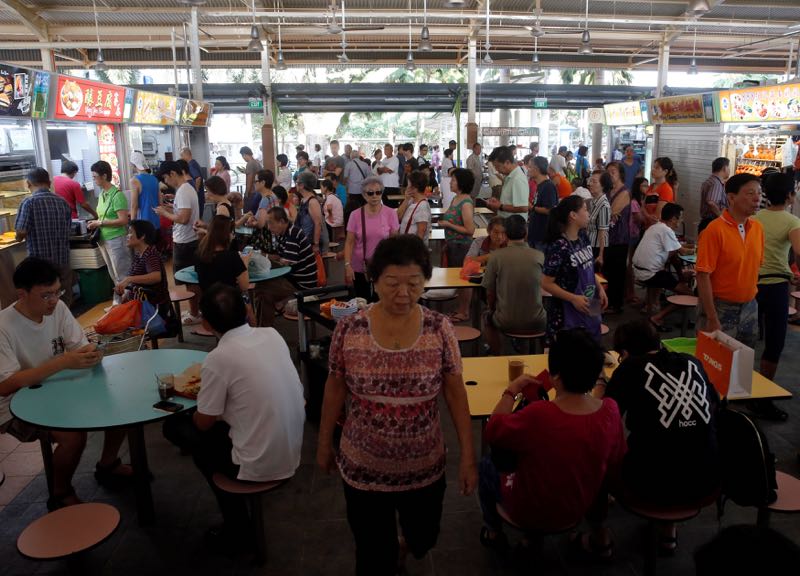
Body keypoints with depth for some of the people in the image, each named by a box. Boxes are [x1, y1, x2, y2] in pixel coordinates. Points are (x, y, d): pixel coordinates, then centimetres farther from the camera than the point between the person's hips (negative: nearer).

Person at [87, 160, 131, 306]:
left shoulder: (117, 195, -14)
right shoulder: (101, 194, 10)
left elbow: (123, 220, -19)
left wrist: (100, 223, -16)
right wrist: (96, 223, 3)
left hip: (116, 240, -8)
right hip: (104, 239, 8)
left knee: (122, 275, -1)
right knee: (114, 275, 16)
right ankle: (118, 302, 26)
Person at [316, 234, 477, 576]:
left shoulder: (439, 329, -13)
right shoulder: (349, 329, -15)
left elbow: (455, 392, -6)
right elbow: (335, 389, -2)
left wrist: (468, 456, -6)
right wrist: (324, 444, 7)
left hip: (425, 468, 2)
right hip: (363, 468, -1)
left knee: (424, 538, 25)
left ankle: (403, 548, 61)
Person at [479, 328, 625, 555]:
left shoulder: (538, 415, -36)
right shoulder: (610, 411, -21)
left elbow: (491, 433, -19)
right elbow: (614, 464, -4)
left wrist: (511, 392, -11)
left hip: (530, 513, -4)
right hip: (577, 510, 4)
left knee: (486, 466, 22)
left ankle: (493, 532, 38)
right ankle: (600, 537, 39)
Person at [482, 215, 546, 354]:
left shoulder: (496, 257, -12)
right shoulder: (539, 256, -8)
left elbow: (490, 294, -4)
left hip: (506, 323, -1)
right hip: (536, 323, 1)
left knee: (487, 317, 32)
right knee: (550, 316, 36)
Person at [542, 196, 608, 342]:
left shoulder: (583, 237, 3)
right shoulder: (558, 247, -21)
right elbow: (546, 283, -18)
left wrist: (599, 288, 4)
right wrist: (573, 298, -23)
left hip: (588, 308, 8)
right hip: (567, 313, -8)